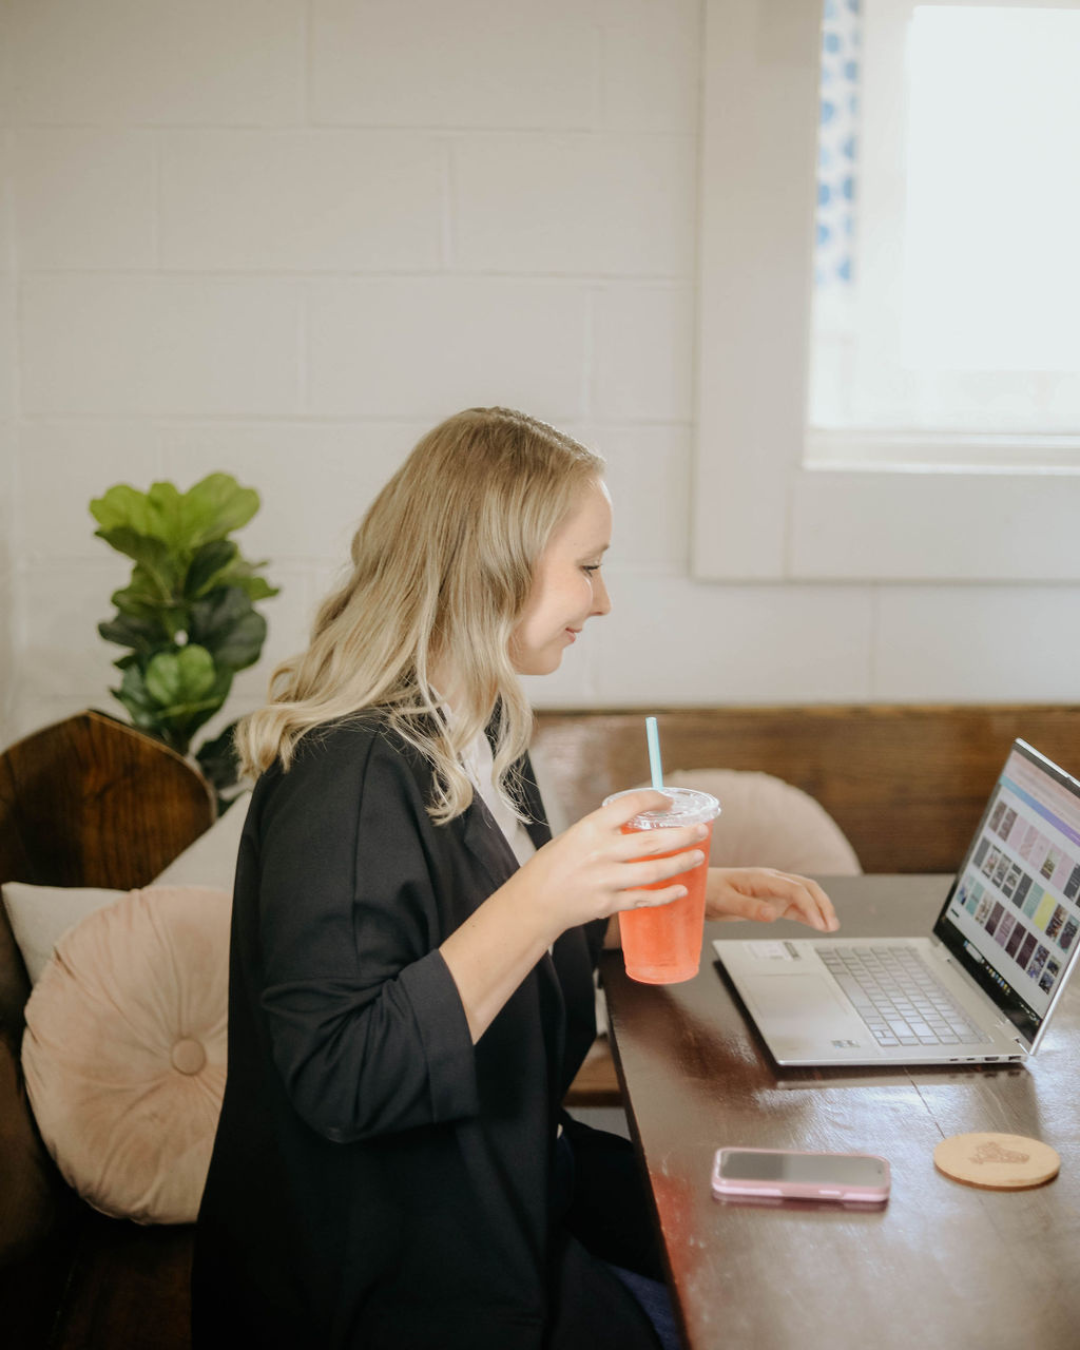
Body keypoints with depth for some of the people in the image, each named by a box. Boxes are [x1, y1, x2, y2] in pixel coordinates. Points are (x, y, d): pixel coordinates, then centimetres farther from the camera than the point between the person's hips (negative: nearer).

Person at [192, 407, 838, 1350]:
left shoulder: (476, 731, 4)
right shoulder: (352, 775, -26)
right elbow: (338, 1083, -29)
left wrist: (684, 889, 5)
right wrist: (543, 898, -36)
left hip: (511, 1173, 9)